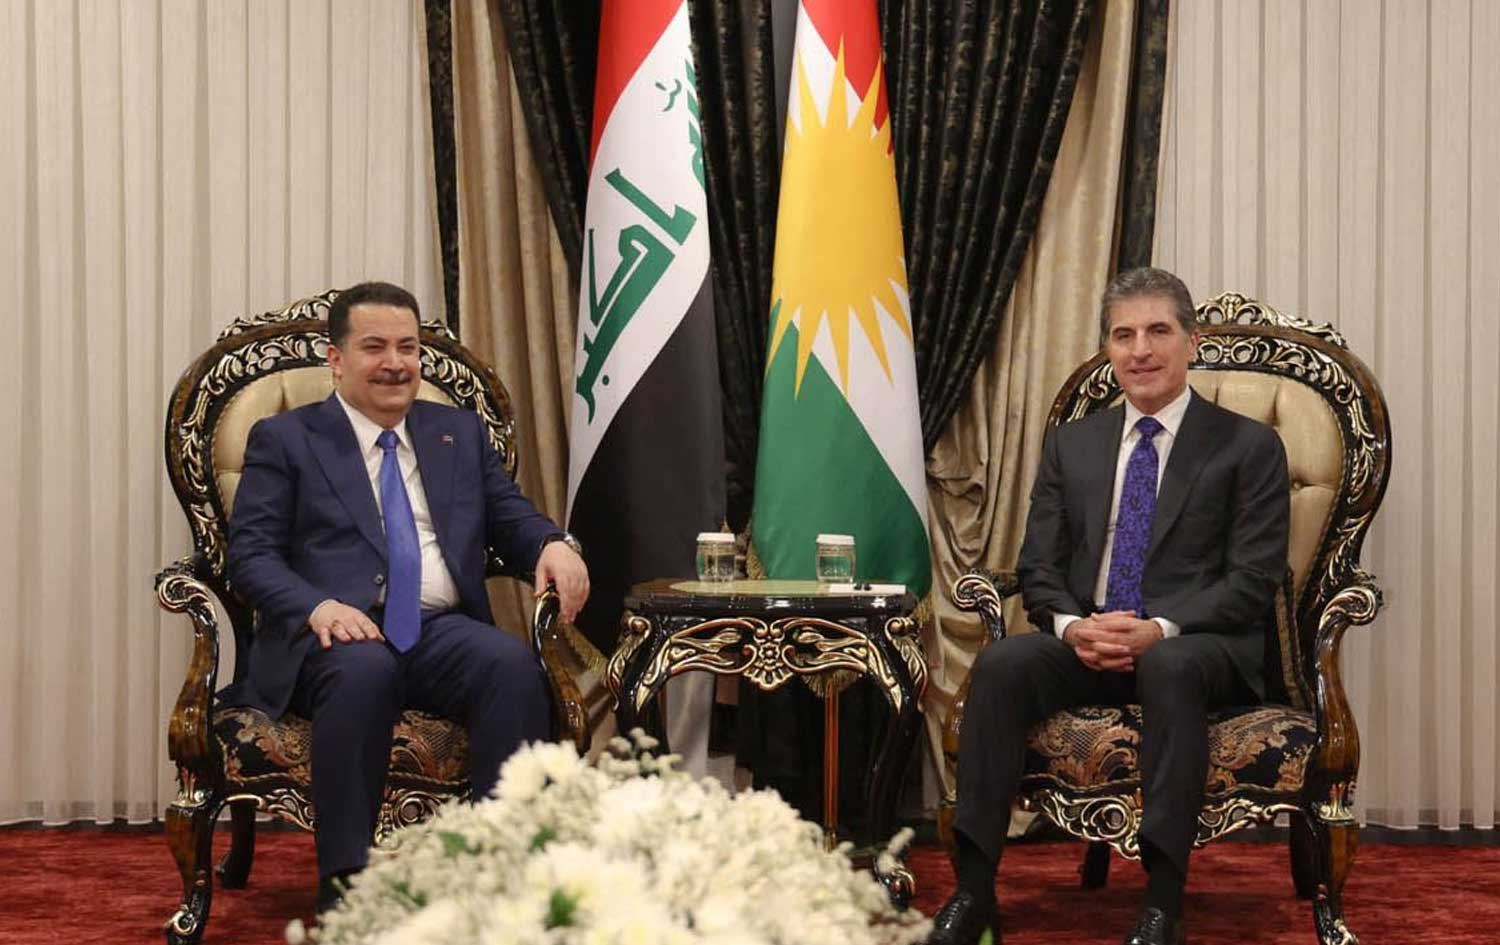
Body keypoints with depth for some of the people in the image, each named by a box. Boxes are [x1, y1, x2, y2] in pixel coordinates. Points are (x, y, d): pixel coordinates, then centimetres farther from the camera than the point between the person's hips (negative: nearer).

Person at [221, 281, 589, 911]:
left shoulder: (461, 433, 23)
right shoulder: (284, 440, 11)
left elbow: (511, 518, 21)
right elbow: (250, 555, 2)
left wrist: (555, 544, -4)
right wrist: (317, 606, -18)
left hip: (443, 632, 3)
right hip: (338, 633, -3)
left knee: (513, 662, -31)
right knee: (363, 669, -39)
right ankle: (345, 884, -32)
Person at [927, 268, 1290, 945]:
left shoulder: (1249, 447, 4)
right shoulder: (1070, 445, 16)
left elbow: (1252, 580, -5)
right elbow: (1039, 568, 11)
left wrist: (1160, 630, -20)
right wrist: (1072, 626, -12)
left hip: (1200, 646, -3)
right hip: (1085, 645, 3)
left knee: (1170, 668, -38)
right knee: (1000, 665, -27)